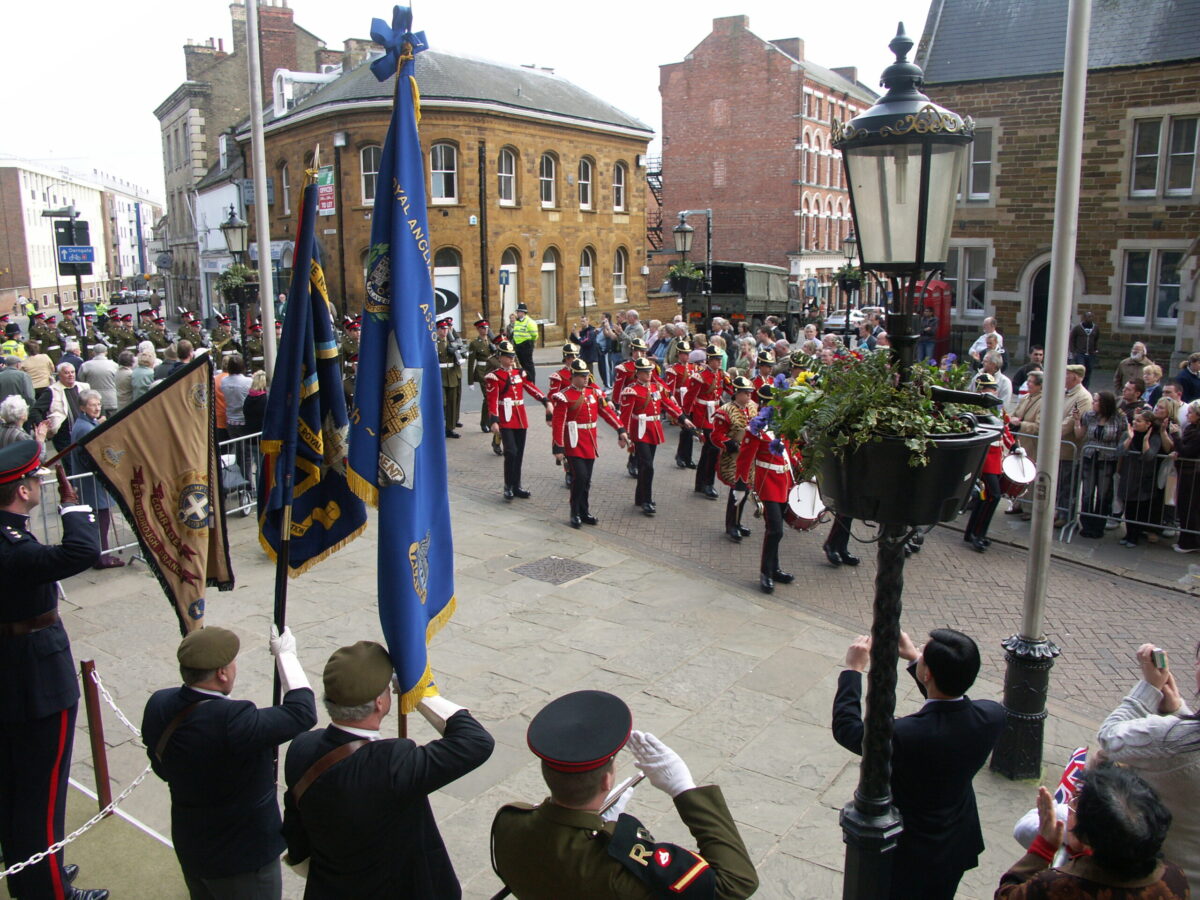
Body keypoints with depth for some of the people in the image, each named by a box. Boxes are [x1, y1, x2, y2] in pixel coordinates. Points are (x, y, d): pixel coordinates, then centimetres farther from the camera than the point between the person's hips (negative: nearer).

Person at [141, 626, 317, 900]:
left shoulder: (157, 705, -12)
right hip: (242, 855, -7)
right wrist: (286, 655, -15)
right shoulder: (231, 720, -37)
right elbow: (302, 712, -26)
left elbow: (162, 769, 4)